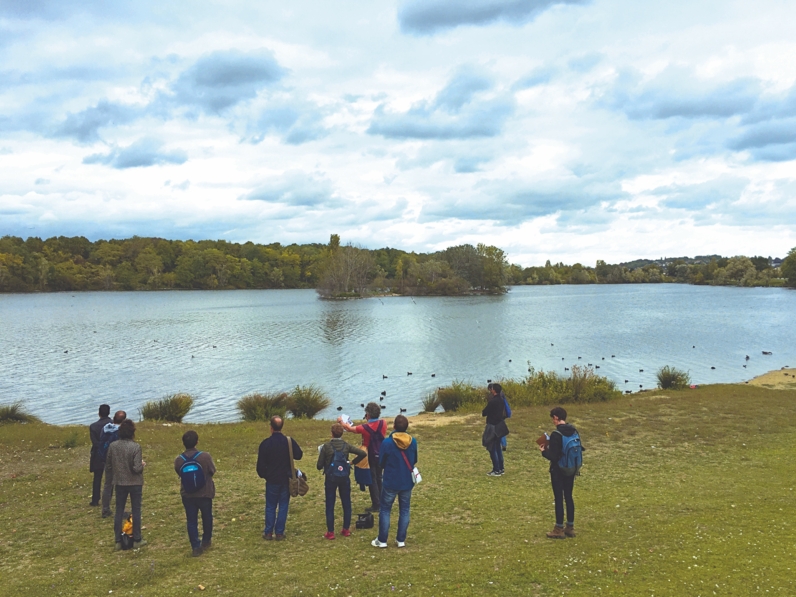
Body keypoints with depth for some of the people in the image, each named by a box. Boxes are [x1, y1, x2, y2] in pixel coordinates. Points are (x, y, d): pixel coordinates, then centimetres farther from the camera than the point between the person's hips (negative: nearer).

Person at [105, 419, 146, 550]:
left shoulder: (112, 446, -5)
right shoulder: (135, 447, -18)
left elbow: (108, 466, 4)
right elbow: (137, 468, -21)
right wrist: (142, 465, 1)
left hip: (120, 483, 3)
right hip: (135, 483, -3)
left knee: (119, 511, 12)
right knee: (136, 510, 9)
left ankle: (118, 541, 17)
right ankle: (137, 540, 16)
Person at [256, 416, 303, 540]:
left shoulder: (265, 443, -12)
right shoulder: (289, 441, -9)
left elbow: (260, 464, -7)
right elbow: (299, 455, 1)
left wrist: (263, 475, 11)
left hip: (272, 480, -1)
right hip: (286, 479, 1)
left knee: (270, 506, 12)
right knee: (283, 506, 9)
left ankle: (268, 532, 16)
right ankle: (279, 533, 11)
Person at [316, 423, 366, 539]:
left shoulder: (326, 446, -8)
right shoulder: (346, 445, -1)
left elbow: (319, 466, -7)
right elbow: (363, 453, -7)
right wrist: (353, 462, 5)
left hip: (331, 478, -2)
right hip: (344, 478, 2)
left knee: (330, 505, 6)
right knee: (346, 504, 14)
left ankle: (330, 532, 9)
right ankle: (346, 530, 20)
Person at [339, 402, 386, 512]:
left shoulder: (365, 428, -22)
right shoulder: (383, 423, -12)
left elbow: (349, 429, -7)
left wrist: (341, 421, 9)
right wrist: (369, 422, 20)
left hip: (370, 457, -5)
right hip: (381, 456, 5)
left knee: (372, 480, 4)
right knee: (378, 479, 18)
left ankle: (376, 505, 8)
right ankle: (380, 502, 25)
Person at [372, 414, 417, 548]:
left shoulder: (387, 443, -18)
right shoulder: (413, 442, -7)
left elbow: (381, 463, -6)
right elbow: (414, 461, 7)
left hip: (390, 482, -3)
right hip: (407, 482, 3)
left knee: (385, 510, 10)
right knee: (404, 510, 14)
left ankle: (382, 540, 14)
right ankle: (401, 540, 19)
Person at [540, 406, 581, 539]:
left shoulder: (556, 434, -21)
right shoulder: (574, 431, 0)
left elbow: (553, 456, -22)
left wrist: (544, 451, -3)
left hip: (558, 471, -7)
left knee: (559, 498, 3)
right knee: (568, 497, 15)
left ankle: (559, 529, 11)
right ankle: (570, 527, 22)